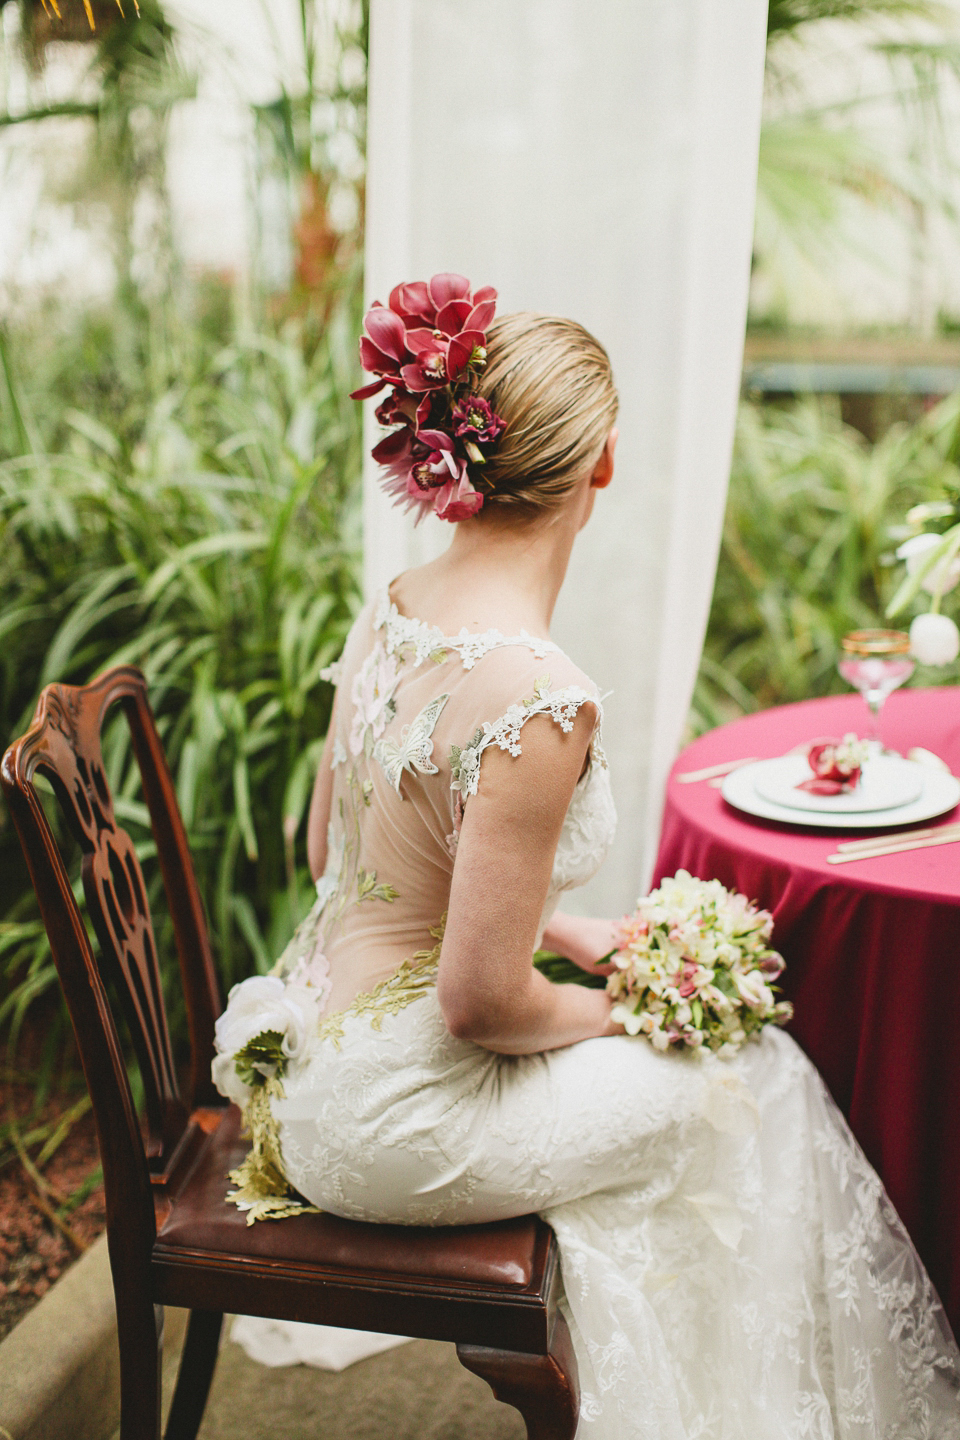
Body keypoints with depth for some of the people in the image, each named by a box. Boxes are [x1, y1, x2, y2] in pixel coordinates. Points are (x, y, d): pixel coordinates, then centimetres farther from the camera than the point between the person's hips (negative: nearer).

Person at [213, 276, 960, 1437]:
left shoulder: (389, 610, -2)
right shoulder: (537, 699, -28)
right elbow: (483, 1003, -24)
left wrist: (563, 932, 9)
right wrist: (619, 1015, -3)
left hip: (310, 1060, 8)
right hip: (387, 1129, -8)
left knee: (731, 1047, 21)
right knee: (755, 1080, 9)